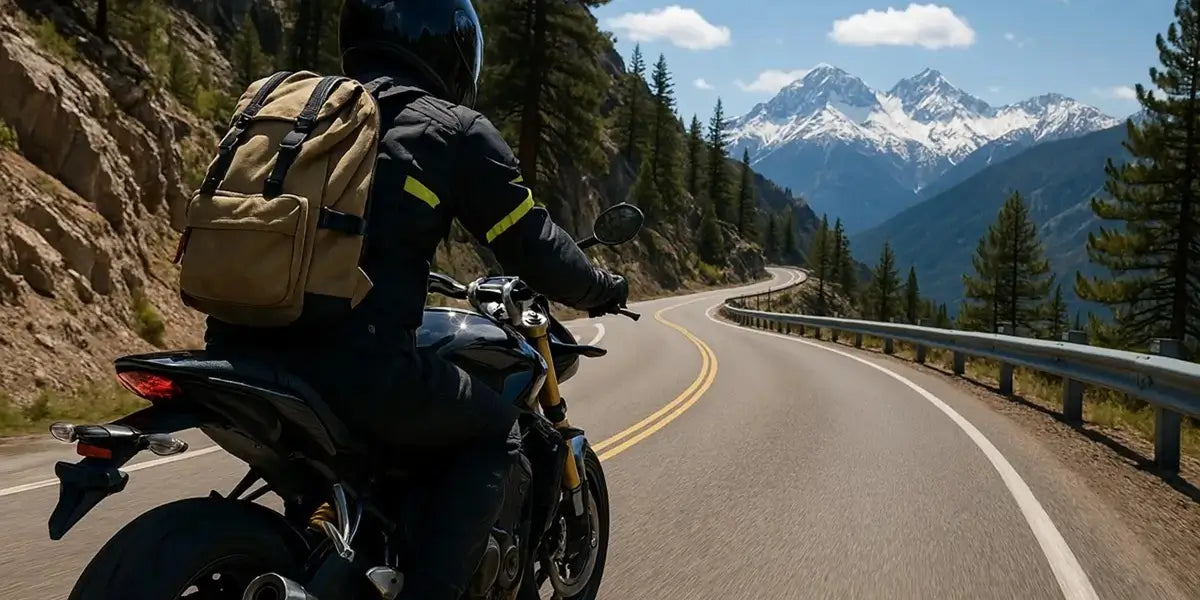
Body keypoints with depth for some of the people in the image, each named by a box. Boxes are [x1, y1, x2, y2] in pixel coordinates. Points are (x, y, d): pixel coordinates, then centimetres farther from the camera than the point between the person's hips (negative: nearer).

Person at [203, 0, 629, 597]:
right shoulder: (454, 129, 3)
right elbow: (531, 243, 5)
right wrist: (601, 289, 24)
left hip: (241, 347, 7)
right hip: (357, 364, -7)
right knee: (494, 431, 14)